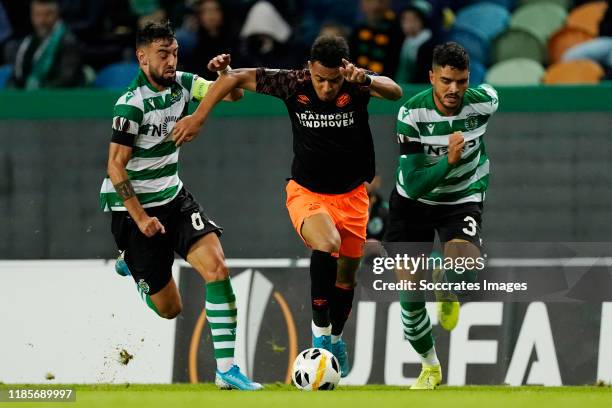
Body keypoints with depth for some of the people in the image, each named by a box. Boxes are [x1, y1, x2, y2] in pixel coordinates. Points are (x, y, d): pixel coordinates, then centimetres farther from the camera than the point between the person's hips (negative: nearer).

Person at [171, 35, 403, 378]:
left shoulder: (356, 87, -18)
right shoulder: (294, 84, -18)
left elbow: (395, 92, -37)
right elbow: (236, 78, -9)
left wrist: (366, 80, -56)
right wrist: (199, 117, -13)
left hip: (351, 195, 2)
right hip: (307, 192, -2)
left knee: (347, 274, 13)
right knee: (326, 244, -32)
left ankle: (336, 338, 41)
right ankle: (320, 331, -18)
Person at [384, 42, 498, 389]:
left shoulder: (485, 102, -18)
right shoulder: (412, 113, -25)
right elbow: (412, 185, -29)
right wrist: (449, 162, -43)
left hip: (462, 201, 0)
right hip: (414, 202, 0)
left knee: (465, 272, -29)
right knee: (410, 295, -1)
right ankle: (430, 366, 25)